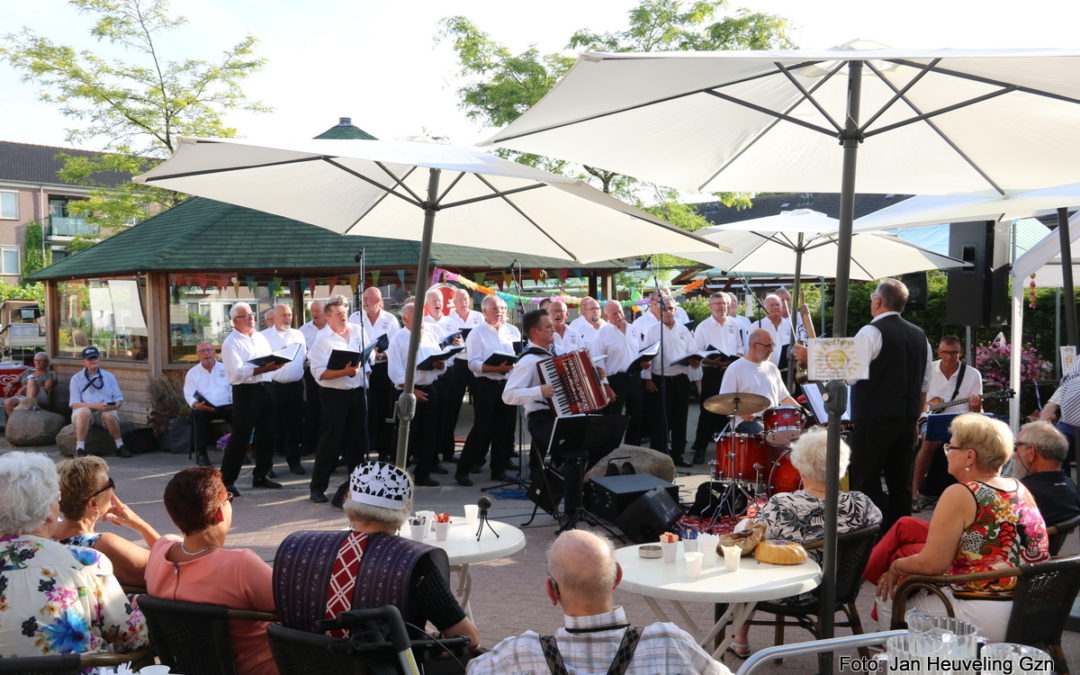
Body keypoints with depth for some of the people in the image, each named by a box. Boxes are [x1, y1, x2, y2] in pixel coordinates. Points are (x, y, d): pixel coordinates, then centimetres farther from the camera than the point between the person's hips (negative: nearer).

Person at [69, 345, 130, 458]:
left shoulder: (108, 376, 18)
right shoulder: (76, 378, 10)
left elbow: (119, 399, 13)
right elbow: (74, 404, -2)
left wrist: (114, 405, -13)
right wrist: (95, 406, -18)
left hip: (105, 411, 1)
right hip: (84, 410, -1)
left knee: (110, 415, -35)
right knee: (84, 411, -37)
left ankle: (120, 447, -18)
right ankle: (80, 449, -35)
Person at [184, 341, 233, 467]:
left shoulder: (225, 369, 16)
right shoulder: (192, 372, 13)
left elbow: (233, 388, 7)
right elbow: (189, 394, 4)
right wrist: (196, 404, -19)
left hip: (225, 406, 1)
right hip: (204, 408, -1)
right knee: (199, 414, -37)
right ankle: (201, 453, -25)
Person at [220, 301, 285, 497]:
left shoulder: (260, 337, 16)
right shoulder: (231, 343, -7)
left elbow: (270, 359, 16)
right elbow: (238, 371, -18)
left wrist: (275, 362, -7)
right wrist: (263, 369, -26)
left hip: (265, 388, 7)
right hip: (245, 391, -7)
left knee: (266, 434, 12)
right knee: (240, 437, -6)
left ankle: (261, 475, 25)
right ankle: (227, 480, 0)